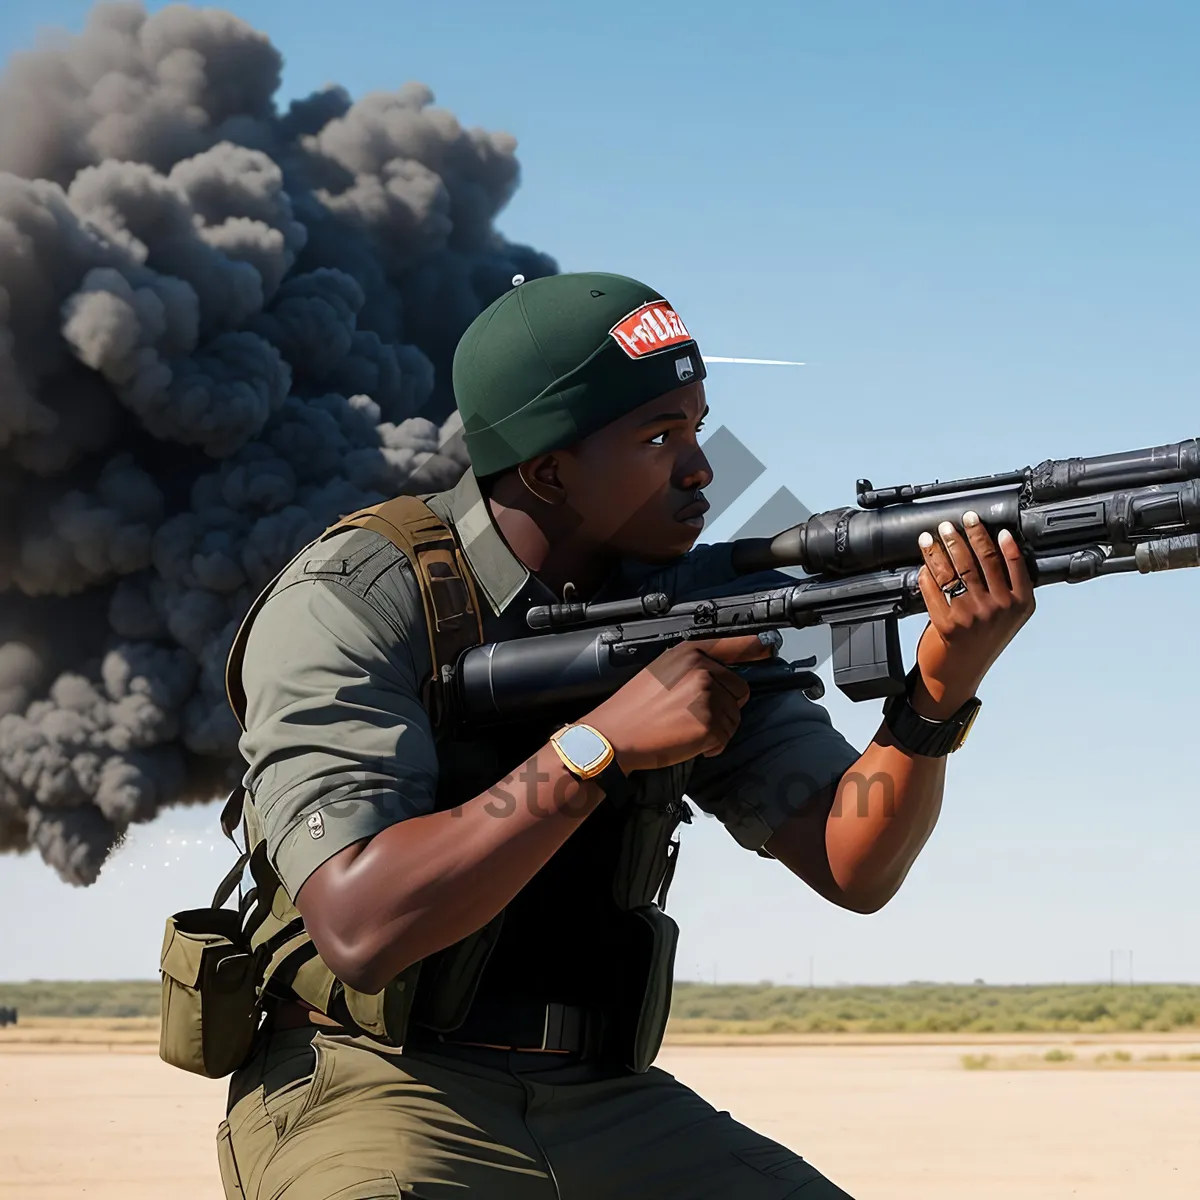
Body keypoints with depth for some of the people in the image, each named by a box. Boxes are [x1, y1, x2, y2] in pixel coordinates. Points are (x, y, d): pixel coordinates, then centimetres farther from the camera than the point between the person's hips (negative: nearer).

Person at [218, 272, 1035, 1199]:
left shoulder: (696, 606, 3)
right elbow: (361, 929, -24)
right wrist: (601, 743, -24)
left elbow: (853, 868, -2)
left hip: (604, 1105, 5)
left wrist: (943, 689, -20)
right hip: (371, 1086, -4)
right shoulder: (350, 605, -12)